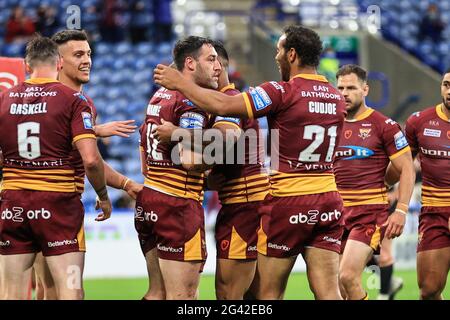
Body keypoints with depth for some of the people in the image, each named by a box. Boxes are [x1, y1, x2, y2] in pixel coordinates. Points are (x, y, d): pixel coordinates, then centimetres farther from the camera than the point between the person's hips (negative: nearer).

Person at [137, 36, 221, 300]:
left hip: (147, 201, 9)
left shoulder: (158, 97, 16)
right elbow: (190, 159, -25)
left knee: (158, 292, 14)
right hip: (178, 203, -9)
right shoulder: (191, 103, -13)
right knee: (183, 296, -6)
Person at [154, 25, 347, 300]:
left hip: (288, 203, -6)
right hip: (329, 203, 6)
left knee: (268, 293, 5)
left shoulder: (283, 92, -12)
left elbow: (223, 105, -18)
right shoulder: (336, 97, 9)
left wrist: (180, 83, -5)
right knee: (328, 292, 1)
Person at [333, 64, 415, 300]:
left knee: (348, 276, -21)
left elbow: (407, 169, -3)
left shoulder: (384, 125, -3)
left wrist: (401, 210, -12)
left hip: (370, 211, -6)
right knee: (335, 284, 4)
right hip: (336, 212, 6)